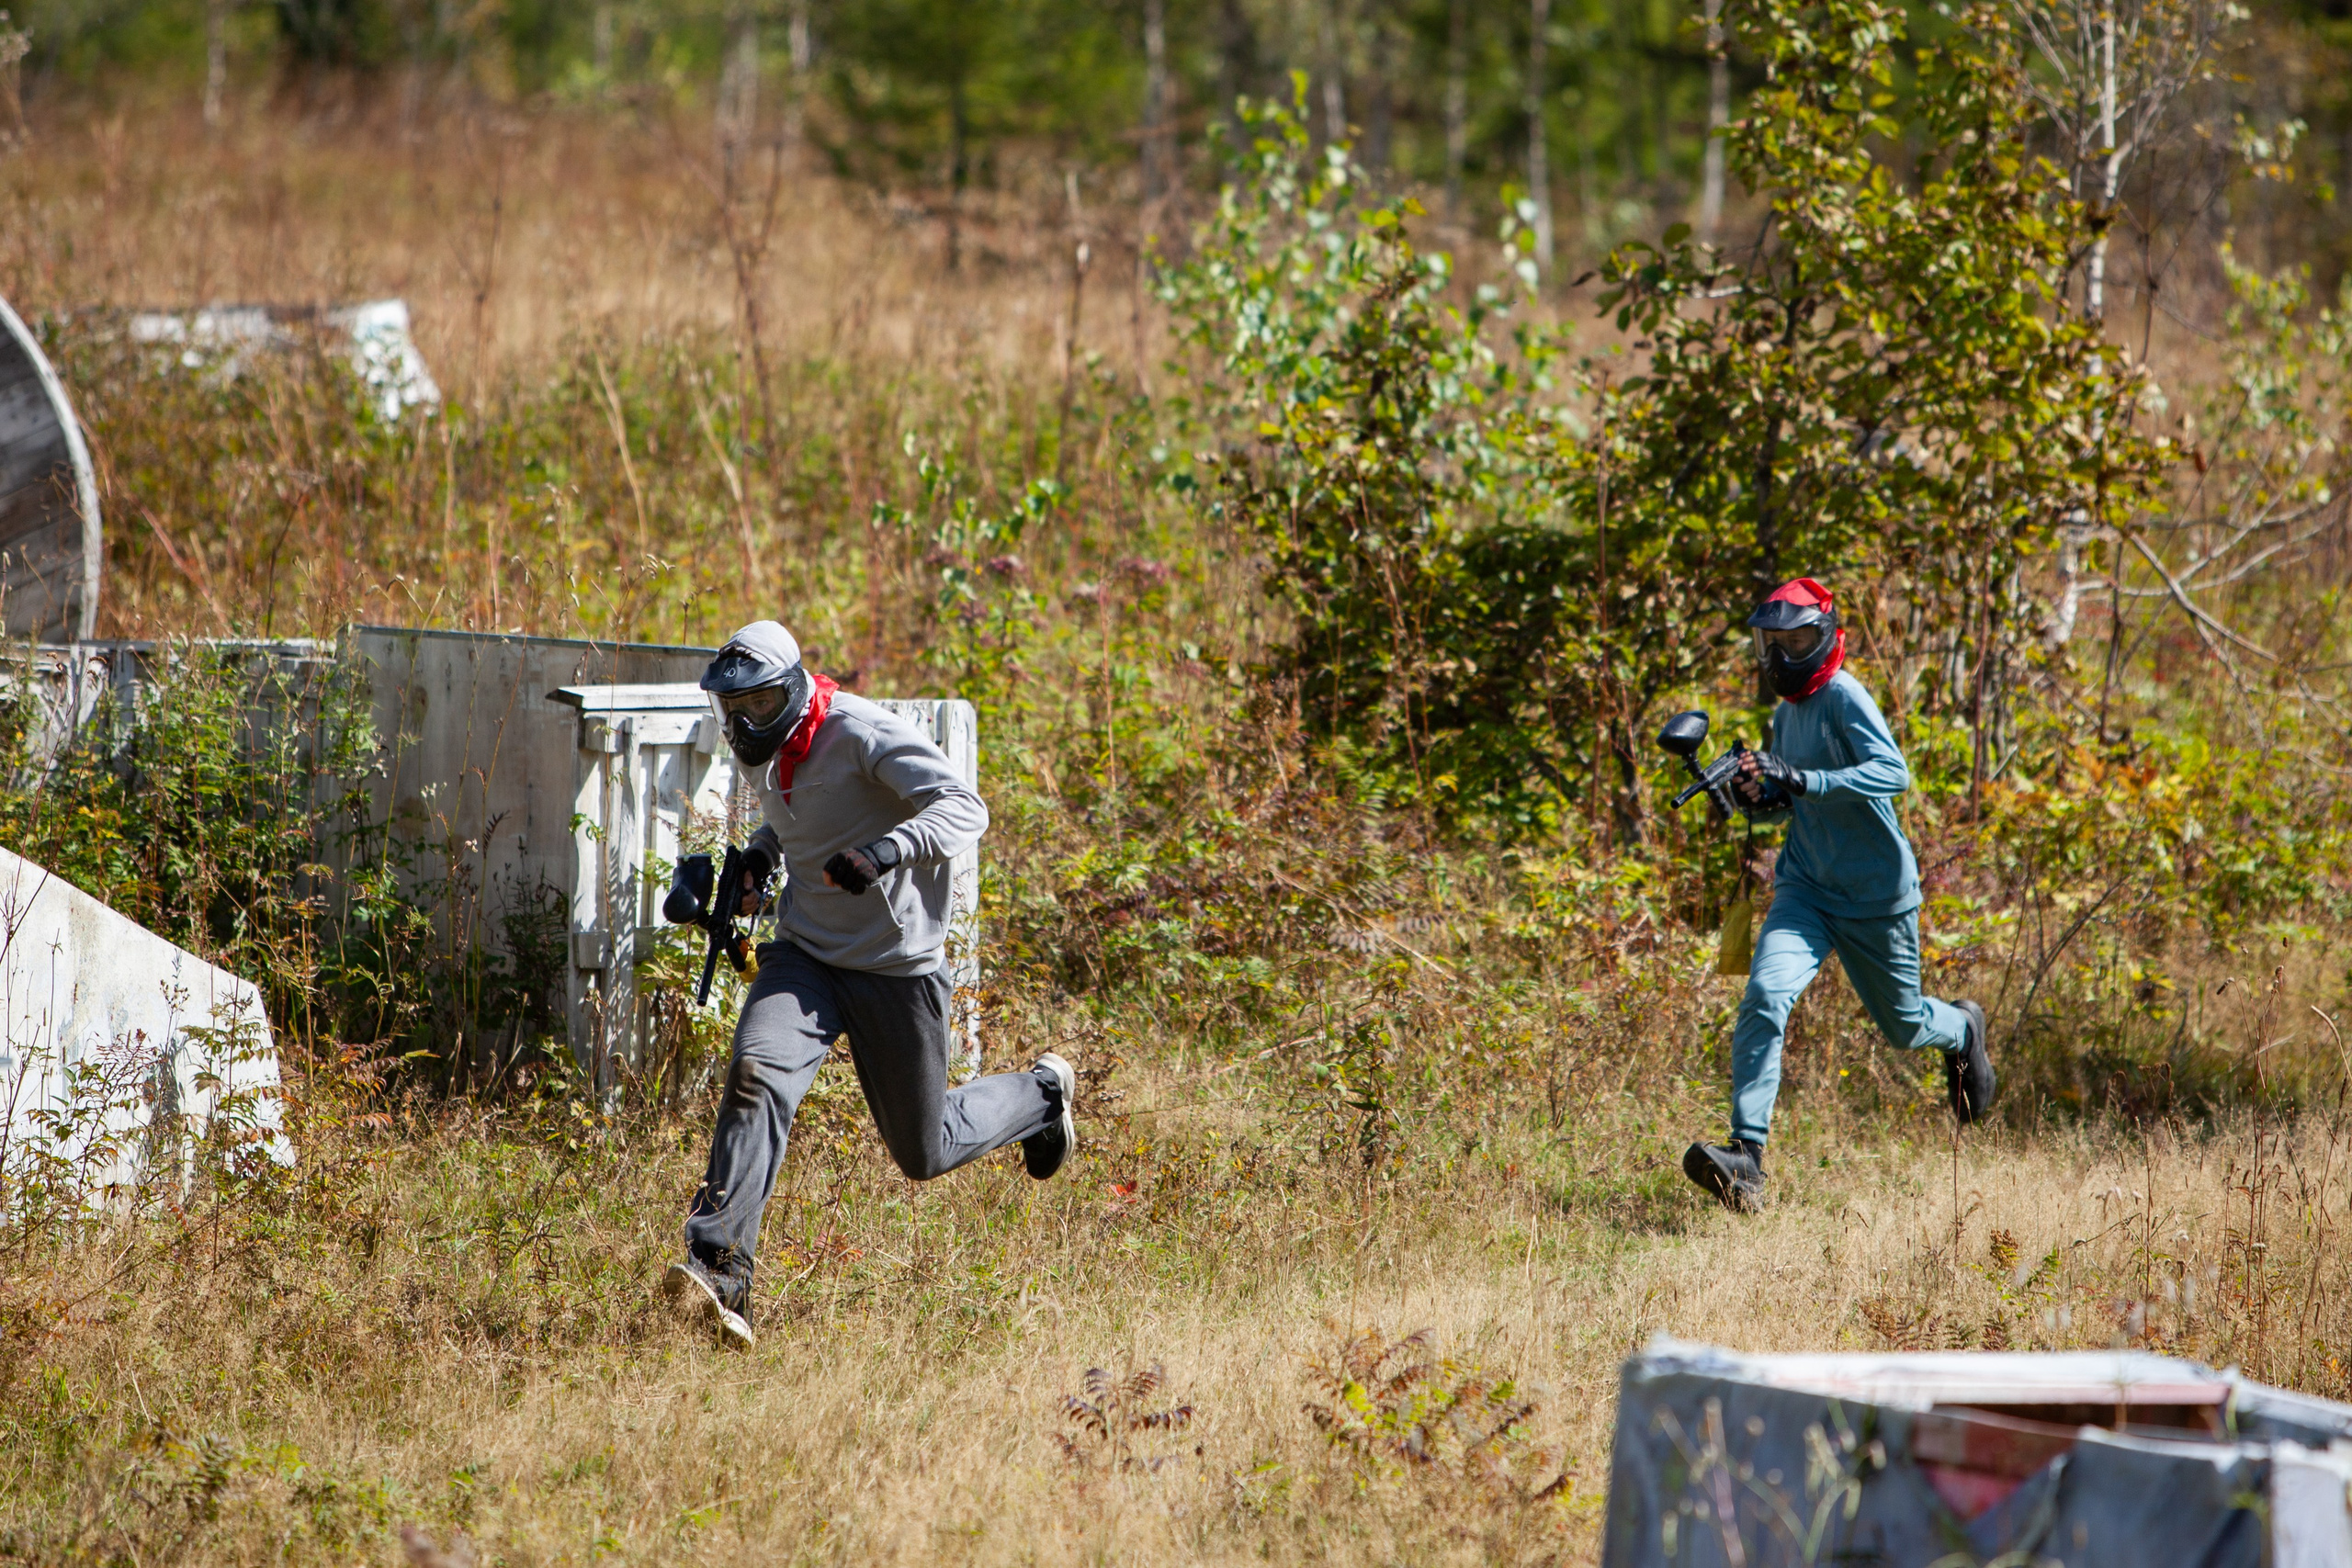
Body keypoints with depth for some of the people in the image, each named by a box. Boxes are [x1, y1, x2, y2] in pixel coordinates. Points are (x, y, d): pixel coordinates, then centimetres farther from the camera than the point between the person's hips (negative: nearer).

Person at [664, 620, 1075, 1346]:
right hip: (806, 956, 5)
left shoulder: (862, 734, -20)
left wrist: (888, 850, -47)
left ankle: (1042, 1094, 40)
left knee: (924, 1153, 8)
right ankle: (719, 1272, -32)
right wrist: (761, 853, 6)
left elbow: (963, 808, -30)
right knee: (756, 1077, -25)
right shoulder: (765, 752, 4)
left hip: (898, 967, -5)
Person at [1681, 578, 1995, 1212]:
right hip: (1806, 889, 5)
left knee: (1904, 1025, 13)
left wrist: (1801, 780, -39)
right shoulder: (1786, 713, 9)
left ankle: (1963, 1030, 51)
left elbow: (1893, 772, -30)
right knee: (1765, 996, -20)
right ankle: (1746, 1157, -26)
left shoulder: (1843, 697, -15)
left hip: (1877, 893, -5)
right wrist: (1761, 798, -3)